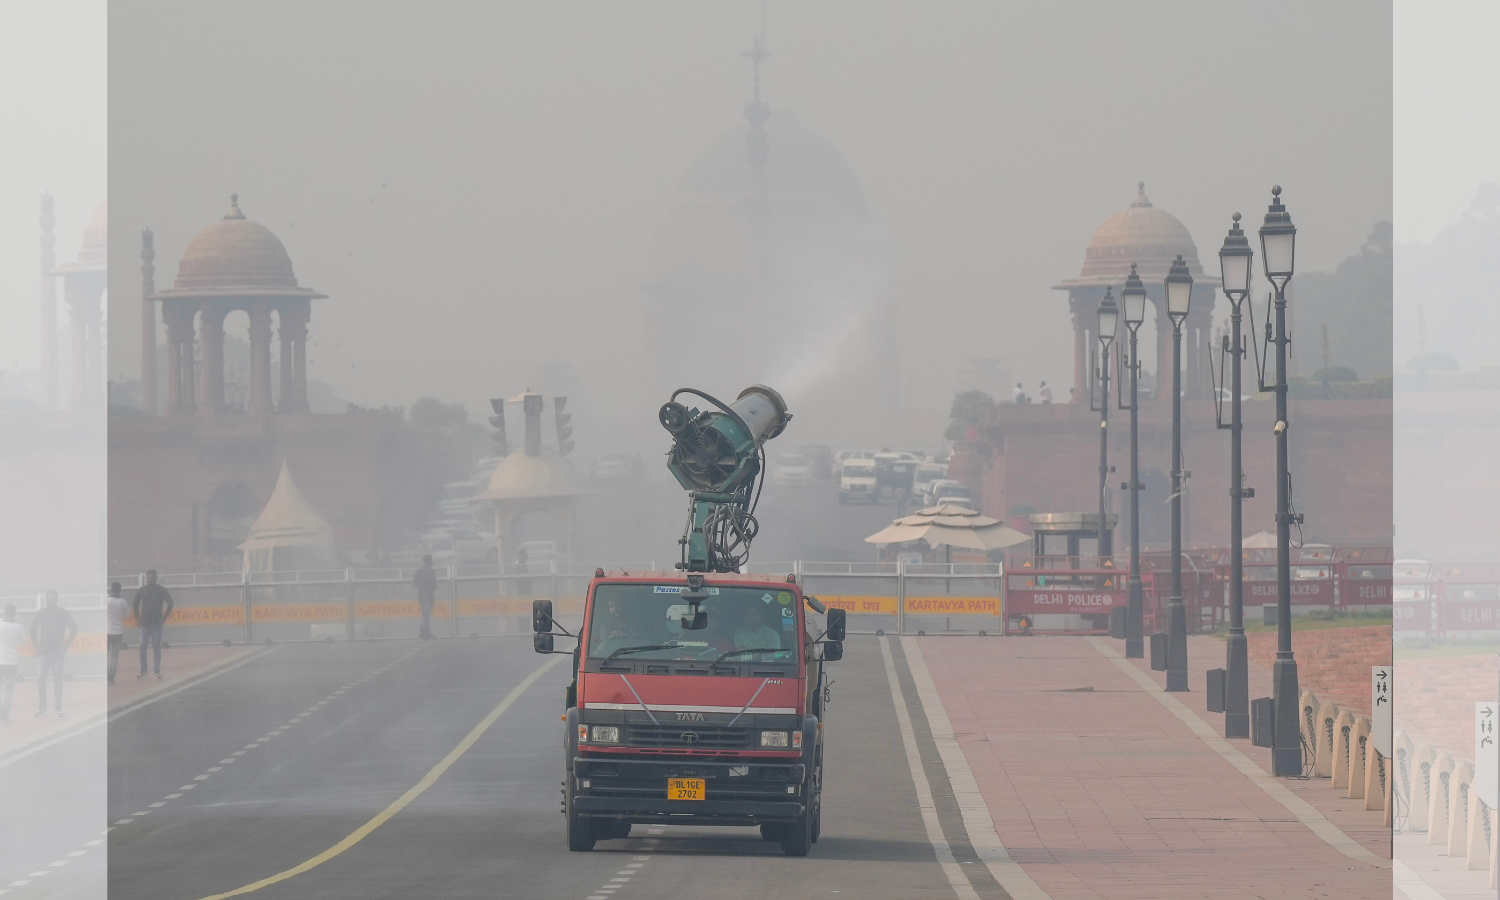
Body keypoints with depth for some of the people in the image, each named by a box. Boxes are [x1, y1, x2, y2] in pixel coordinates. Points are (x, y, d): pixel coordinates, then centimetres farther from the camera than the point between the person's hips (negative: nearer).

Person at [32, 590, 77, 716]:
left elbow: (74, 629, 3)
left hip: (57, 651, -2)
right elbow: (33, 629, 14)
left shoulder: (64, 614, 0)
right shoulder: (41, 613, 5)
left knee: (57, 679, -1)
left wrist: (66, 645, -1)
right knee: (40, 678, -4)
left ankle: (57, 707, 4)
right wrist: (35, 644, 5)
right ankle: (41, 706, 5)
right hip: (43, 652, 2)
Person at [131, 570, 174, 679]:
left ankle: (157, 671, 4)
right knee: (142, 646, -4)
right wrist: (137, 618, 6)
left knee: (157, 647, 0)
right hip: (145, 623, 2)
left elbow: (170, 603, 1)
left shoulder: (161, 590, -1)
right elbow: (135, 604, 14)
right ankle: (143, 671, 3)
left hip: (156, 623, -2)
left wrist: (164, 617, -4)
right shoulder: (142, 590, 5)